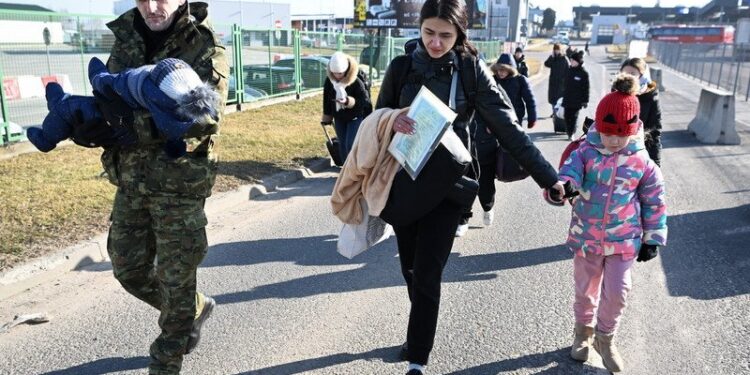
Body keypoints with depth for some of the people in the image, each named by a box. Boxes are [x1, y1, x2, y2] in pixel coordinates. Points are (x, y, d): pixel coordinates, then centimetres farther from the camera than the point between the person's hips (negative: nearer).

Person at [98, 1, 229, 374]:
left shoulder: (205, 47, -11)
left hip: (179, 181, -6)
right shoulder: (125, 39, 6)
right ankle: (194, 309, 40)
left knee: (176, 277, 6)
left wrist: (135, 120, -31)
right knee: (127, 267, 16)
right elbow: (108, 95, 14)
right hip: (131, 178, 6)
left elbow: (205, 117, -23)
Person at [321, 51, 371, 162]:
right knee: (342, 145, 12)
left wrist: (348, 101, -37)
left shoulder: (356, 82, -24)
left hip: (355, 118, -5)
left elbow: (365, 100, -24)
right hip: (339, 118, 5)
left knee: (351, 145, -10)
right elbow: (326, 99, 4)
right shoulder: (329, 80, -9)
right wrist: (327, 117, 9)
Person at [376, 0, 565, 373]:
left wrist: (548, 177, -13)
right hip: (403, 182, 3)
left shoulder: (471, 70, -7)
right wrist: (392, 121, -18)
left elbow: (509, 128, -9)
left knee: (427, 275, -3)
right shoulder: (401, 66, -2)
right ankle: (419, 335, 36)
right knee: (410, 268, 14)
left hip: (446, 186, -3)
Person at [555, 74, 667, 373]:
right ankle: (584, 331, 41)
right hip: (586, 238, 0)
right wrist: (562, 187, -46)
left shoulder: (642, 163, -7)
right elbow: (568, 173, -21)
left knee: (616, 292, 2)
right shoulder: (584, 154, -9)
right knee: (586, 290, 17)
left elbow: (655, 202, 1)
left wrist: (652, 239, 4)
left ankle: (605, 338, 27)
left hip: (624, 241, 0)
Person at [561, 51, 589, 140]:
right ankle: (569, 132, 20)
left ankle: (571, 134, 4)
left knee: (574, 117, -3)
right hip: (567, 99, 5)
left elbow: (586, 88, -7)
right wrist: (564, 95, 17)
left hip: (577, 101, -5)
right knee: (567, 116, 7)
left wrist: (585, 100, -8)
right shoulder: (569, 70, 7)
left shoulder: (583, 73, -9)